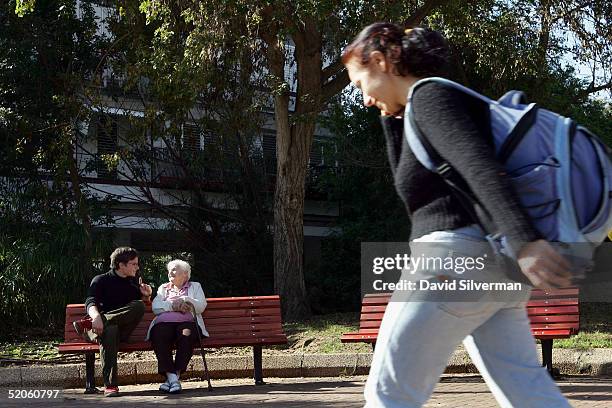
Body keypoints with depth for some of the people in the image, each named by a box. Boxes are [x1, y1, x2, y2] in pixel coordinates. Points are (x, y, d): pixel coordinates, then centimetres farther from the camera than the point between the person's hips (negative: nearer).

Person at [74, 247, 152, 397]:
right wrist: (96, 316, -33)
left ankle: (88, 324, -32)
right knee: (109, 331, -41)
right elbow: (90, 302, -9)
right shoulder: (101, 280, 7)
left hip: (123, 330, 3)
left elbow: (142, 304, 30)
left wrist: (146, 296, 5)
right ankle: (110, 385, -45)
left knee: (139, 306, -27)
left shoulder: (134, 282, 23)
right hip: (103, 327, -3)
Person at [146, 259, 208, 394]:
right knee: (159, 336, -35)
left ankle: (176, 374, -37)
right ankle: (171, 376, -38)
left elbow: (201, 306, 8)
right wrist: (173, 305, -4)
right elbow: (156, 307, 12)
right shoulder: (163, 288, 31)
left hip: (187, 322, -1)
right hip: (164, 322, 1)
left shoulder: (195, 287, 27)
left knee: (187, 335, -38)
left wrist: (183, 300, -4)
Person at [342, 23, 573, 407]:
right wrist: (392, 116, 21)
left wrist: (525, 242, -34)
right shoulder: (433, 103, 22)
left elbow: (479, 165, -23)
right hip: (495, 263, 10)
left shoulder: (429, 94, -7)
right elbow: (409, 181, 32)